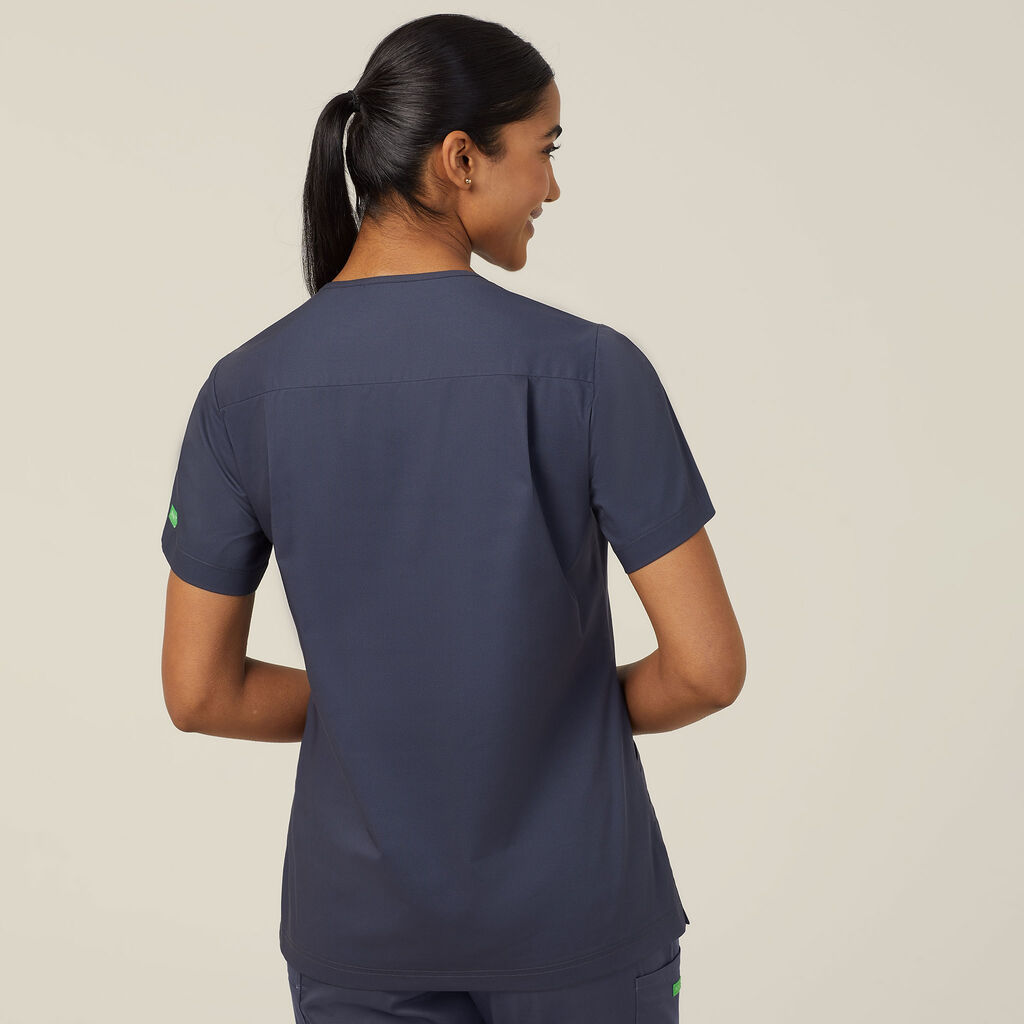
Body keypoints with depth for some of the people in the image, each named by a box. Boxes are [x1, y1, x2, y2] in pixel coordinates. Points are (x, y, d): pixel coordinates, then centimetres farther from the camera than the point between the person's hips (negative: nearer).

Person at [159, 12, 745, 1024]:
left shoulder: (243, 390, -8)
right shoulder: (591, 369, -16)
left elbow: (198, 691, -4)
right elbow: (708, 665, -15)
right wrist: (584, 711, 5)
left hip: (359, 931, 2)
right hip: (575, 907, -2)